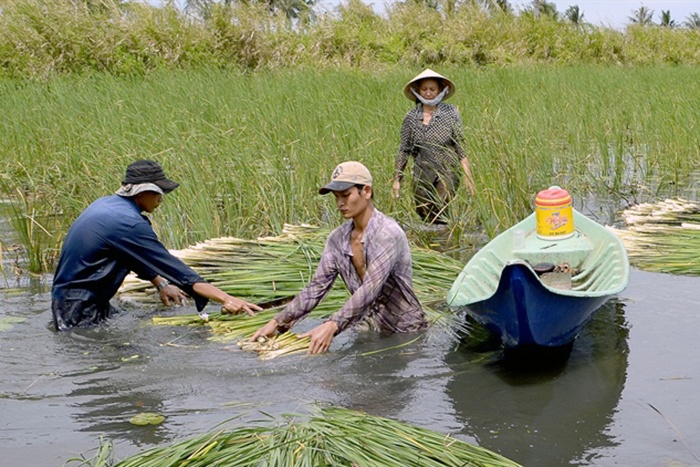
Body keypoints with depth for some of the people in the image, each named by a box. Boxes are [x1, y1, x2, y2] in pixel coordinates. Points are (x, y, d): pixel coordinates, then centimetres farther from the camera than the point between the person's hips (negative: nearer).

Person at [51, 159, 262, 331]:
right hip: (80, 310, -10)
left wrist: (160, 284, 15)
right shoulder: (129, 222, -22)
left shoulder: (106, 204, 8)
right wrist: (225, 299, -26)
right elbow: (173, 266, -25)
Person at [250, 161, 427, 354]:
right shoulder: (337, 239, 2)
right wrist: (278, 322, -10)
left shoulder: (388, 234, -20)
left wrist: (332, 326, -40)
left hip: (405, 331, -5)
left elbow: (370, 290, -29)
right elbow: (316, 288, 1)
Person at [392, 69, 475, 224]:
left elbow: (461, 147, 0)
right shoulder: (411, 117, 5)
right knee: (424, 215, 3)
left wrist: (468, 176, -7)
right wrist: (397, 179, 8)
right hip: (422, 175, 3)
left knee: (439, 212, -20)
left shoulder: (451, 113, 1)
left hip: (447, 172, -3)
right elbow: (404, 150, 10)